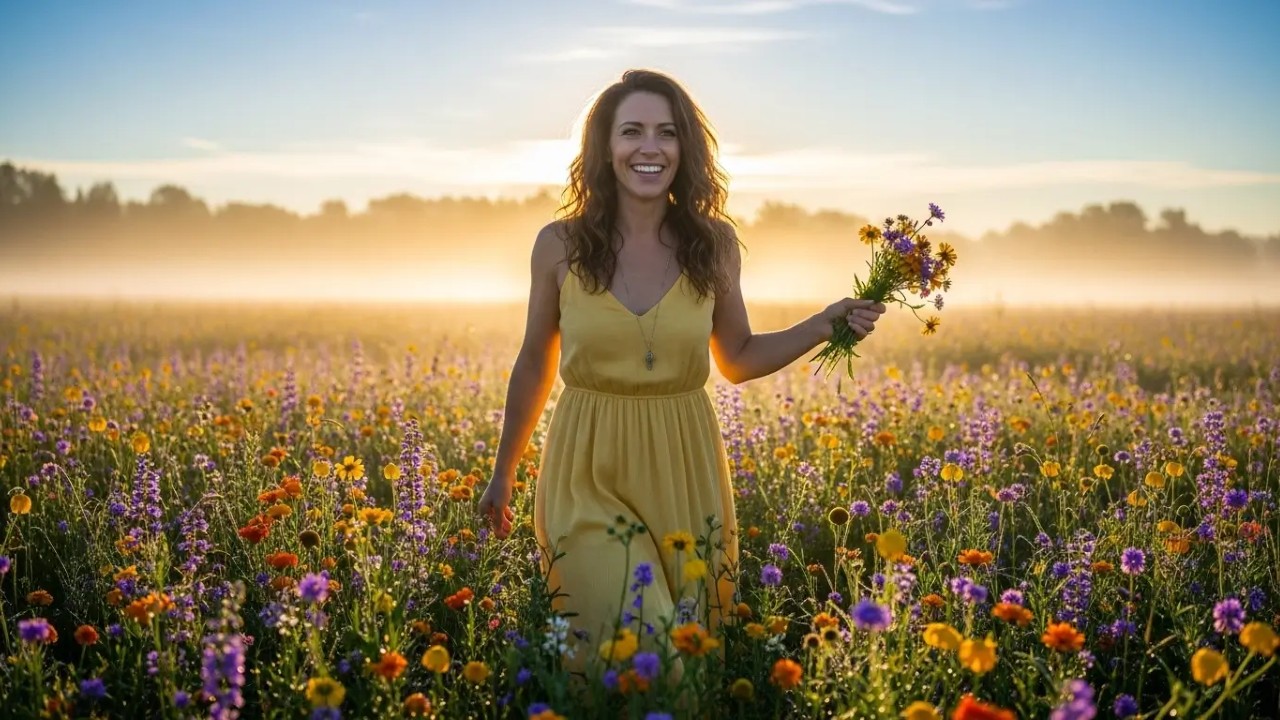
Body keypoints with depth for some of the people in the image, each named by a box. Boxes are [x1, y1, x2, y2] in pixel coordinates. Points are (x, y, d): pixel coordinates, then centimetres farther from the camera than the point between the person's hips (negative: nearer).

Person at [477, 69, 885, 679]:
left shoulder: (714, 243, -2)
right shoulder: (560, 245, -5)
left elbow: (737, 360, 10)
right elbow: (534, 365, 8)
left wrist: (827, 324, -4)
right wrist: (502, 474, 15)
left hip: (684, 475, 2)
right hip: (589, 475, -2)